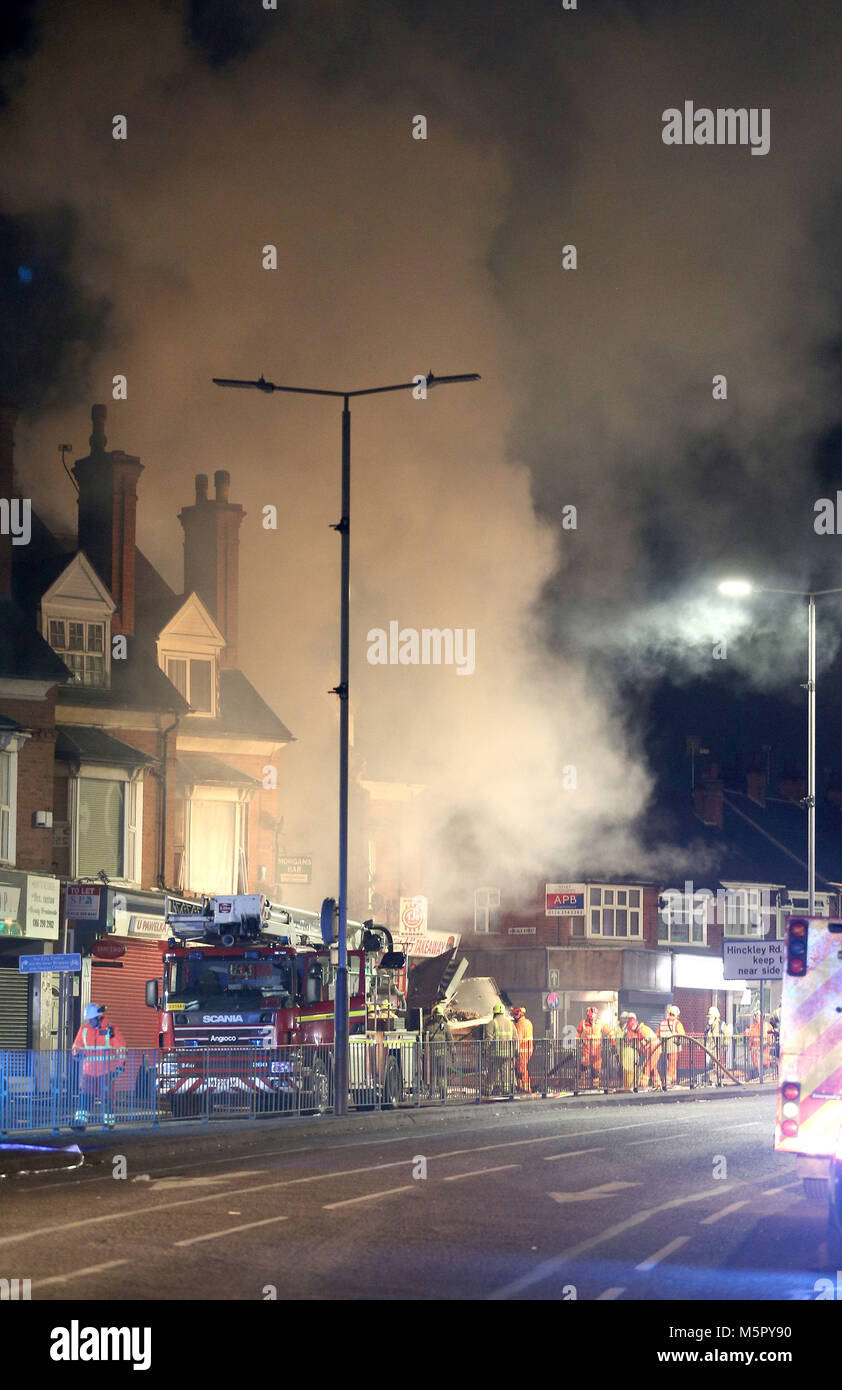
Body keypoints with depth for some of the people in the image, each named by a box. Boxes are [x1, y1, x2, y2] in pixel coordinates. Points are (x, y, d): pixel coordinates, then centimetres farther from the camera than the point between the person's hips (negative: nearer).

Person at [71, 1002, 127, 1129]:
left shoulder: (110, 1029, -5)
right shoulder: (84, 1029, 7)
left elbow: (121, 1048, -1)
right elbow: (77, 1045, 17)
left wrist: (120, 1066, -6)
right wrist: (77, 1052, -7)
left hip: (106, 1071, -3)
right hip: (89, 1071, 3)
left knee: (106, 1097, 1)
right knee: (85, 1096, -5)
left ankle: (109, 1121, 13)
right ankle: (80, 1122, -9)